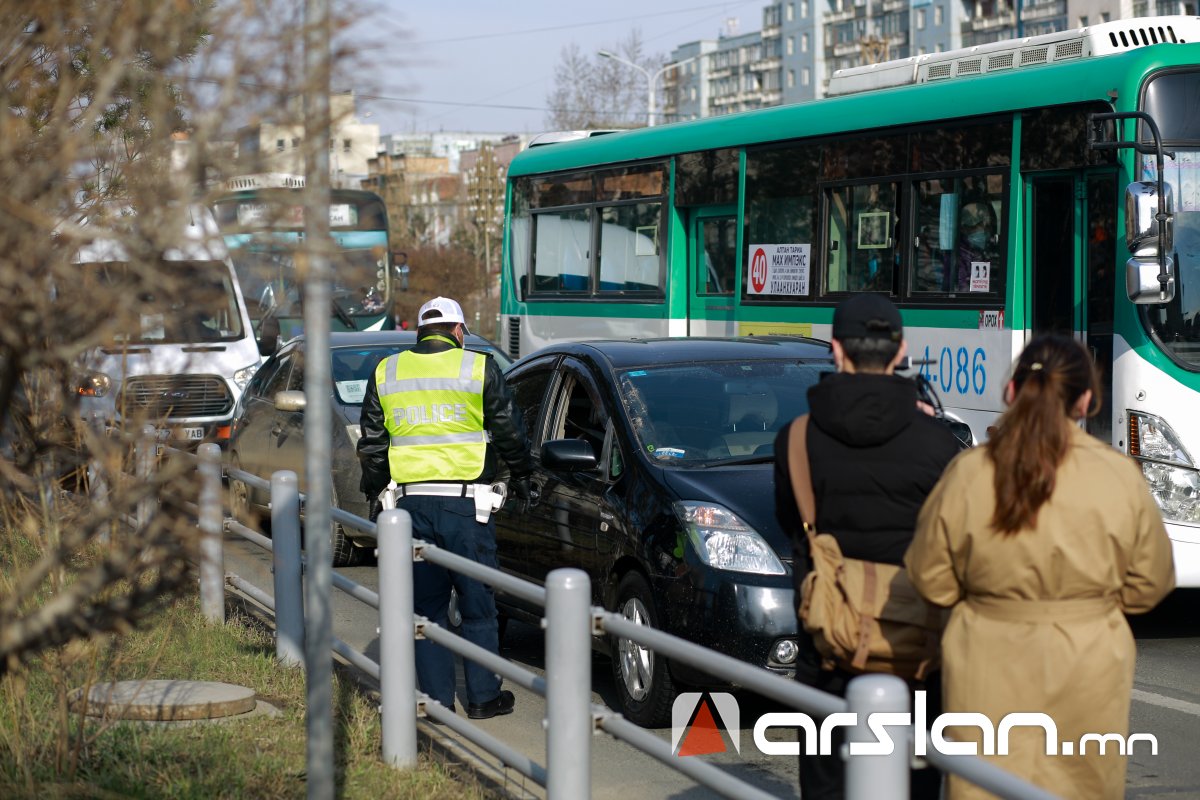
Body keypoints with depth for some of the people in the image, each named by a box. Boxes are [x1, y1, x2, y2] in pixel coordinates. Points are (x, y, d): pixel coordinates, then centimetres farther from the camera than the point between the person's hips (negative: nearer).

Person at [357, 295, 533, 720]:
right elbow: (510, 431, 5)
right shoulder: (479, 368, 1)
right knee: (477, 604, 8)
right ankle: (483, 696, 12)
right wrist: (520, 476, 21)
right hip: (466, 505, -3)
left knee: (425, 607, 9)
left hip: (411, 504, 3)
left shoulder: (386, 372, 10)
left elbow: (372, 443, 12)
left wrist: (374, 490, 24)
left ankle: (437, 699, 9)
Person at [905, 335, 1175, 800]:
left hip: (990, 671, 0)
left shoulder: (967, 474, -9)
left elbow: (931, 581, 0)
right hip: (1087, 668, 0)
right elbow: (1149, 583, 1)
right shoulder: (1121, 477, -9)